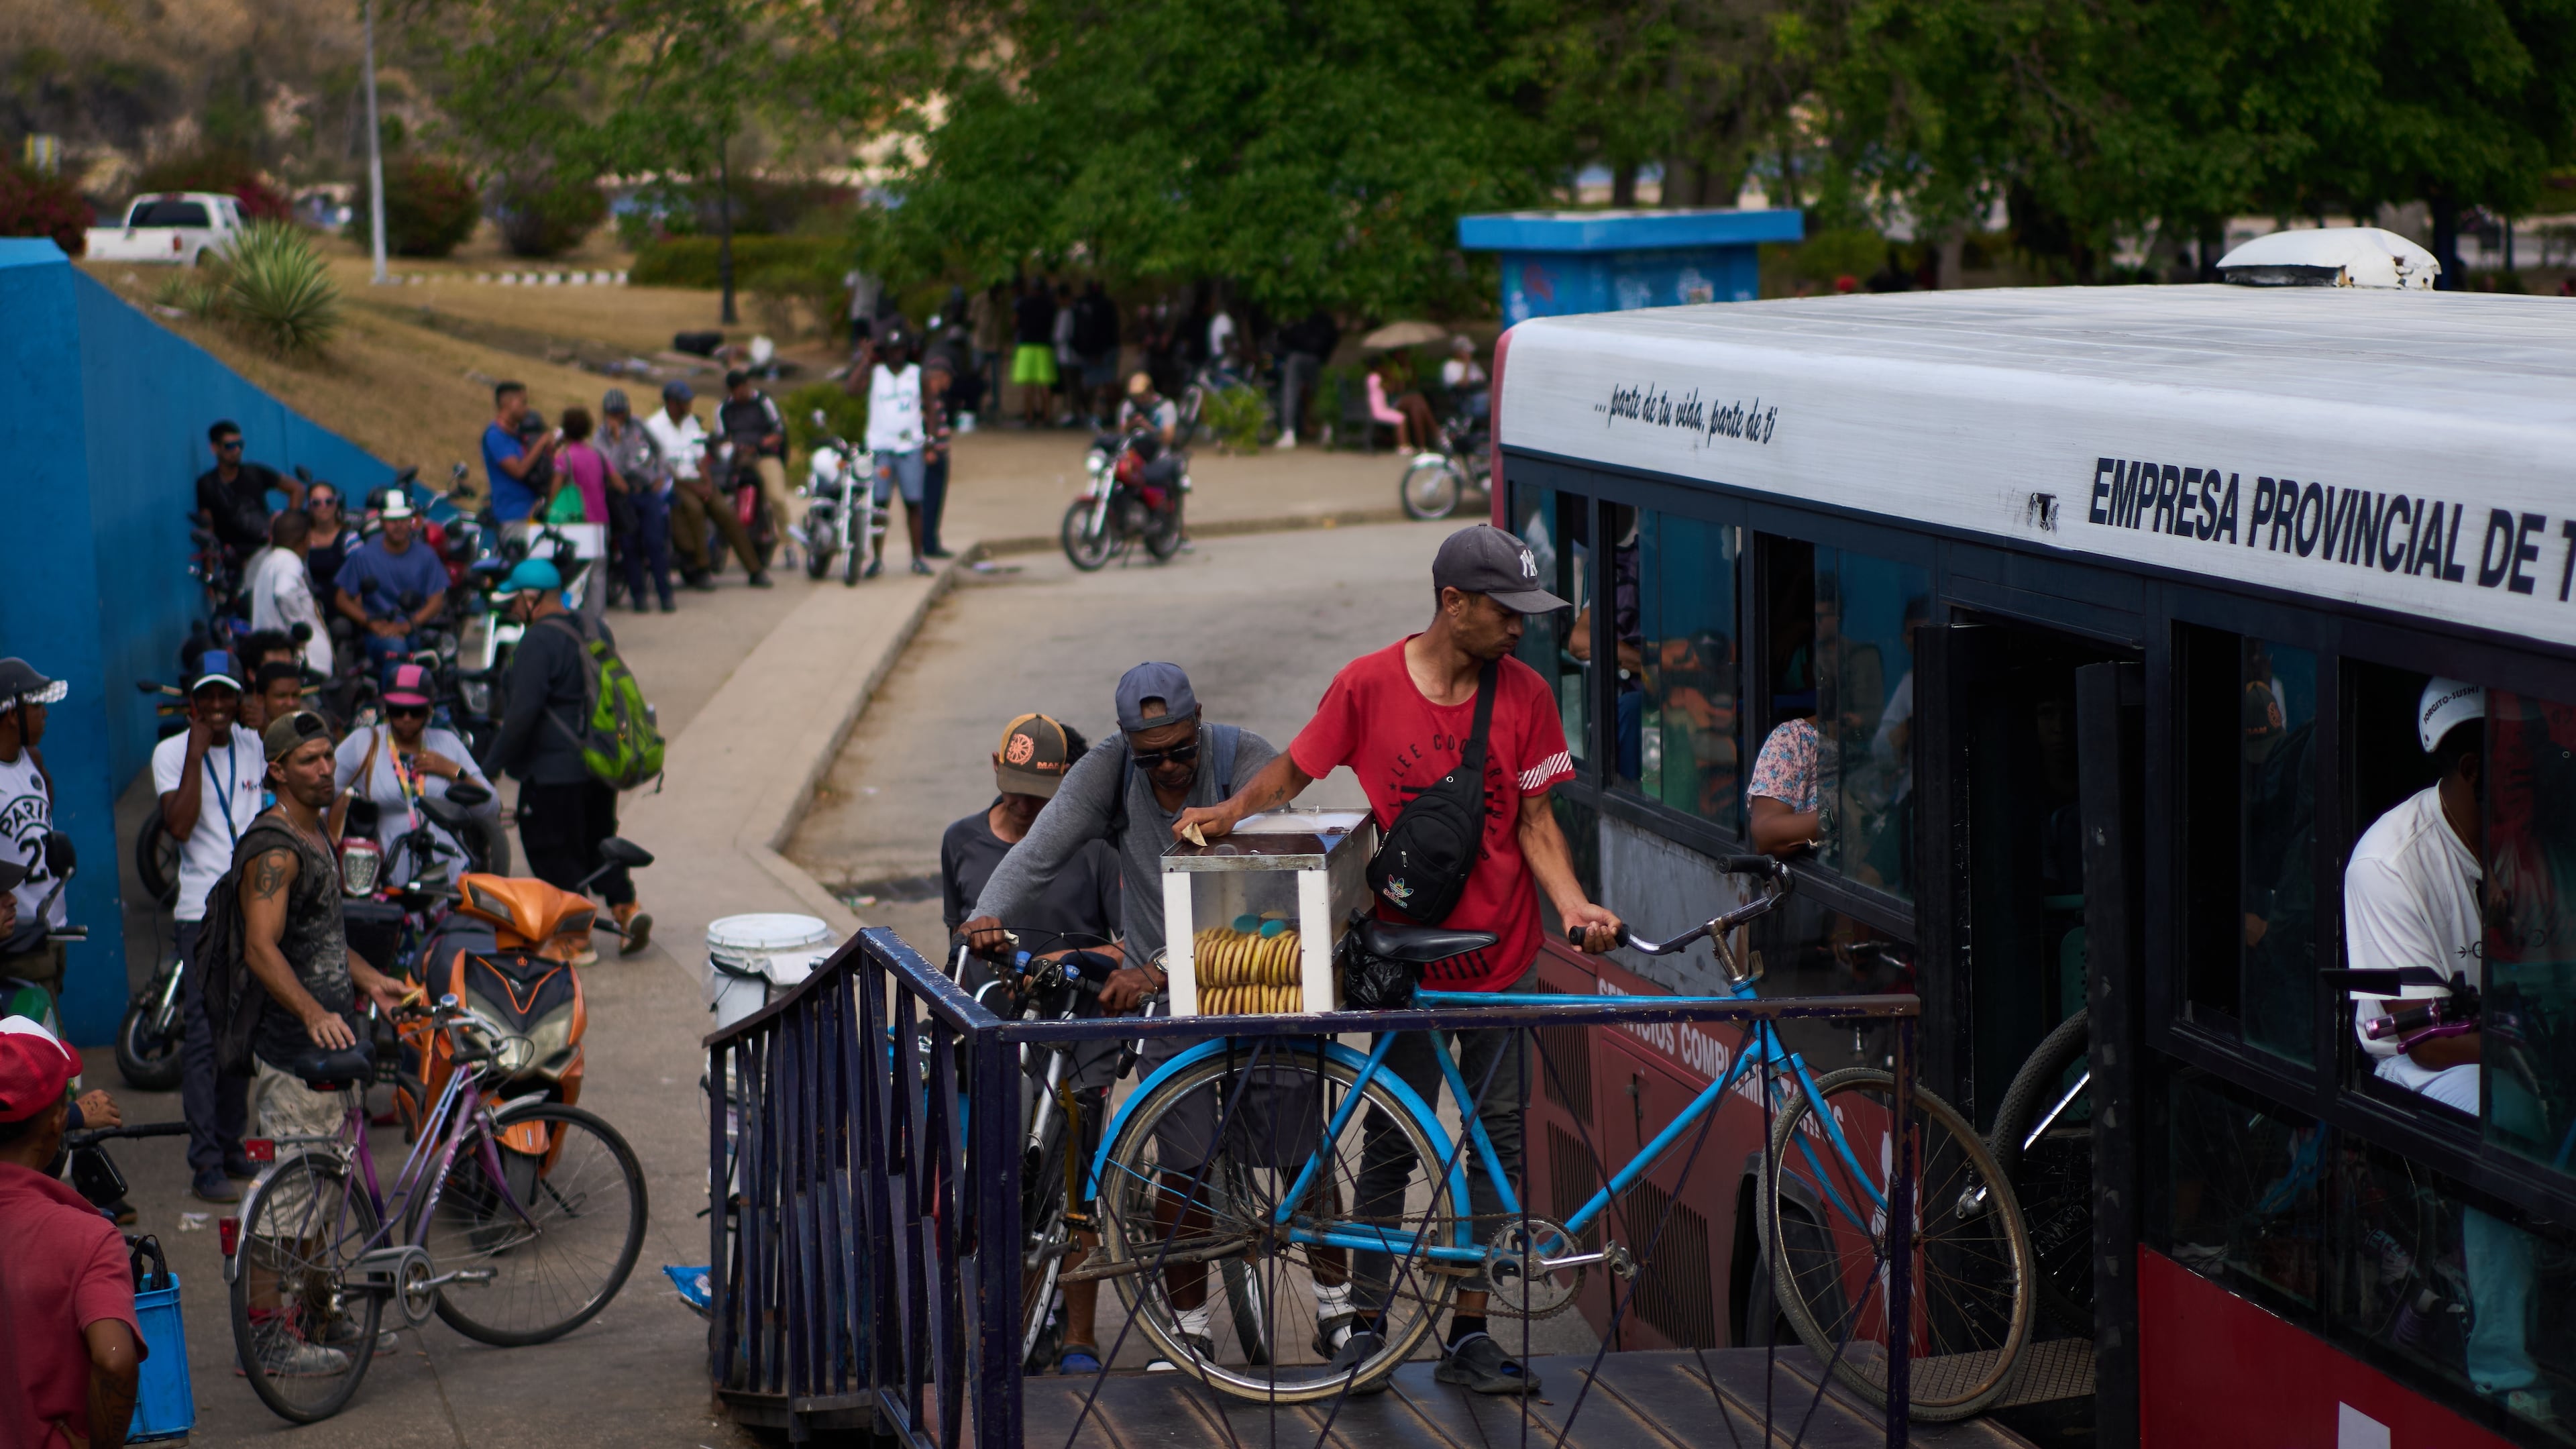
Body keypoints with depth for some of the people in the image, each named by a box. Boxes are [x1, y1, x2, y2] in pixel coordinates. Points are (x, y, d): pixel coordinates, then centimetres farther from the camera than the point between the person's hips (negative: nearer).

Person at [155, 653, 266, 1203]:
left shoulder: (253, 746, 8)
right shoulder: (170, 753, -4)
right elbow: (181, 826, -17)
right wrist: (195, 753, -19)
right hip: (202, 910, -5)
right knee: (203, 1035, -7)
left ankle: (230, 1146, 22)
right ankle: (205, 1162, -5)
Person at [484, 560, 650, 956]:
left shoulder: (538, 642, -18)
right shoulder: (595, 631, 9)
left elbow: (523, 712, -22)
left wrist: (491, 764, -15)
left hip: (554, 772, -8)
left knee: (554, 853, 4)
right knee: (598, 842, 21)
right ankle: (626, 907, 6)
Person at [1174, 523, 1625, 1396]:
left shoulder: (1524, 694, -1)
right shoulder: (1369, 685, -7)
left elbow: (1535, 820, 1)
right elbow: (1295, 770, 4)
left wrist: (1572, 903, -13)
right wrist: (1233, 809, -14)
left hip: (1502, 956, 2)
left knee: (1495, 1140, 5)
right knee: (1393, 1141, 2)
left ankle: (1469, 1333, 13)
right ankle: (1366, 1321, 15)